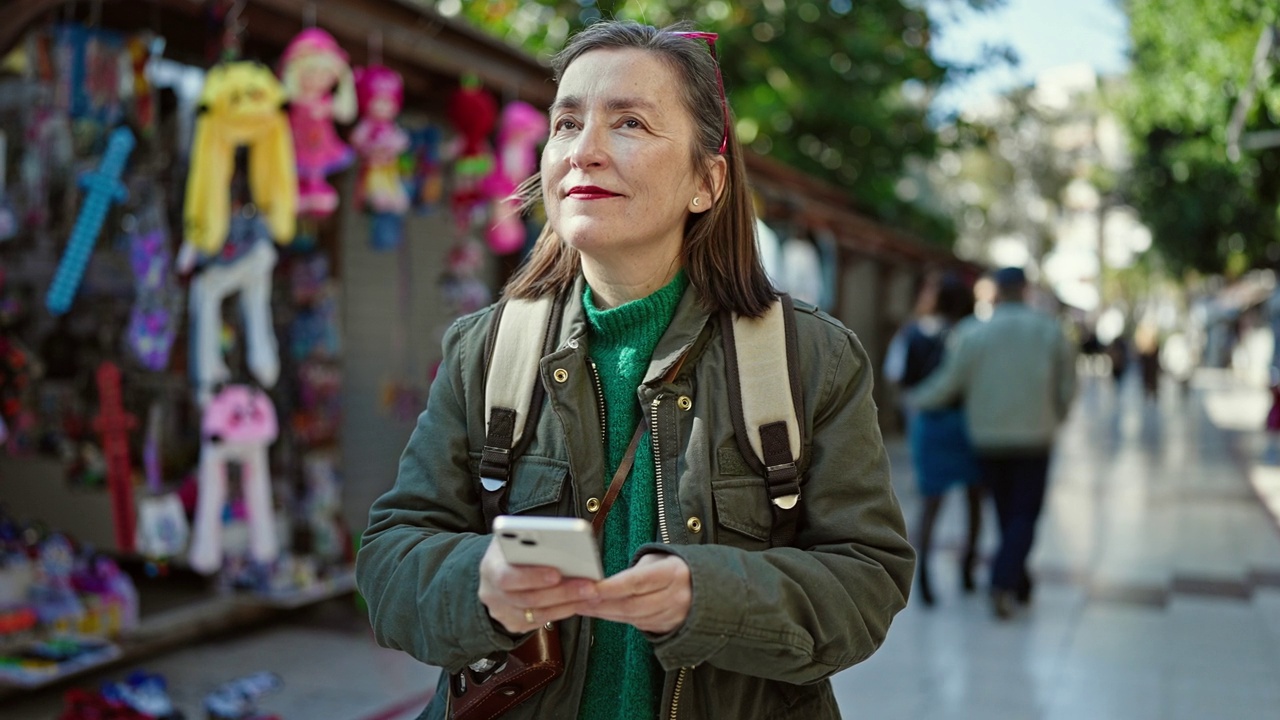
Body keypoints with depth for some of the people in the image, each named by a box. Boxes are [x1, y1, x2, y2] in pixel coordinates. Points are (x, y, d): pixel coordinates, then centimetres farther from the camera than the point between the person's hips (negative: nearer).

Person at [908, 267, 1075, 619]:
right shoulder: (1050, 330, -3)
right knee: (1024, 515, 2)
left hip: (988, 438, 1)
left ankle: (1018, 583, 25)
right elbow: (1067, 385, 2)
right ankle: (1004, 583, -15)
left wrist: (914, 399, 13)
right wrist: (1056, 417, 20)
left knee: (1006, 512, 16)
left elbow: (947, 384, -5)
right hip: (1035, 438, -1)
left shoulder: (972, 335, -8)